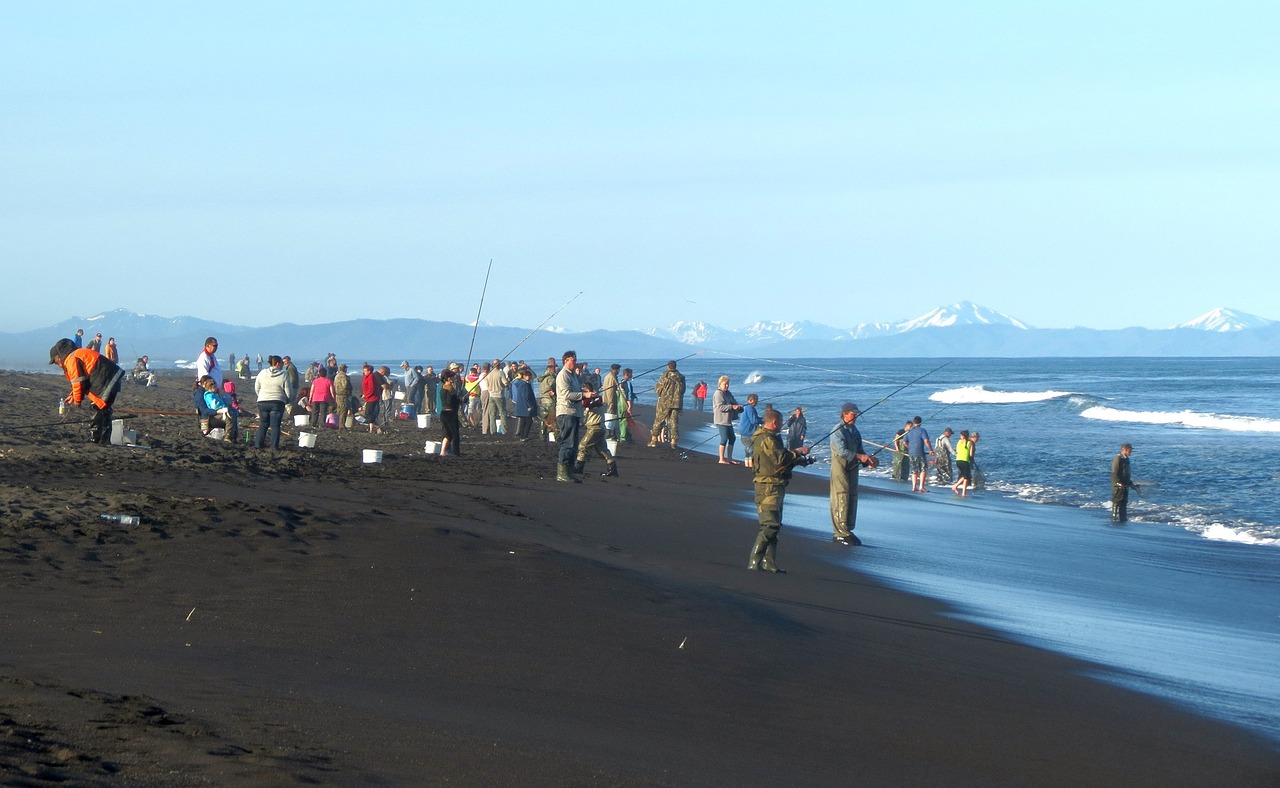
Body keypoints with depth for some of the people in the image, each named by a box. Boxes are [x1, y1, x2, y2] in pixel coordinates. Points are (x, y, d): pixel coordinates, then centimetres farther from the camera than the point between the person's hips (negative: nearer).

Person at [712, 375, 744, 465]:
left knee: (732, 438, 12)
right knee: (724, 439, -7)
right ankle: (721, 459, 0)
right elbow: (720, 406, -22)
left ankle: (729, 458, 20)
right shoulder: (718, 394, -12)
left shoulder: (728, 393, 15)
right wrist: (732, 407, -27)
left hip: (728, 420, 9)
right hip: (721, 420, -9)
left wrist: (738, 406, -8)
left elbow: (734, 402, 15)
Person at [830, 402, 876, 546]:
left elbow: (859, 449, 17)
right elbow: (841, 451, -21)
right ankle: (839, 533, -10)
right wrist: (859, 456, -23)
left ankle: (848, 530, 16)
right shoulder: (838, 431, -11)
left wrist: (868, 461, 0)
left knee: (852, 498, 9)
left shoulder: (854, 430, 15)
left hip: (852, 468, 8)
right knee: (841, 498, -10)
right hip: (840, 468, -8)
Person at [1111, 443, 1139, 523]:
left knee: (1124, 502, 11)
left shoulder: (1126, 459, 15)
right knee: (1117, 502, -6)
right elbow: (1114, 473, -18)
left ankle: (1123, 518, 16)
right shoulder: (1118, 458, -13)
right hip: (1118, 485, -9)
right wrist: (1119, 483, -24)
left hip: (1125, 485, 9)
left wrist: (1131, 484, 20)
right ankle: (1114, 518, -3)